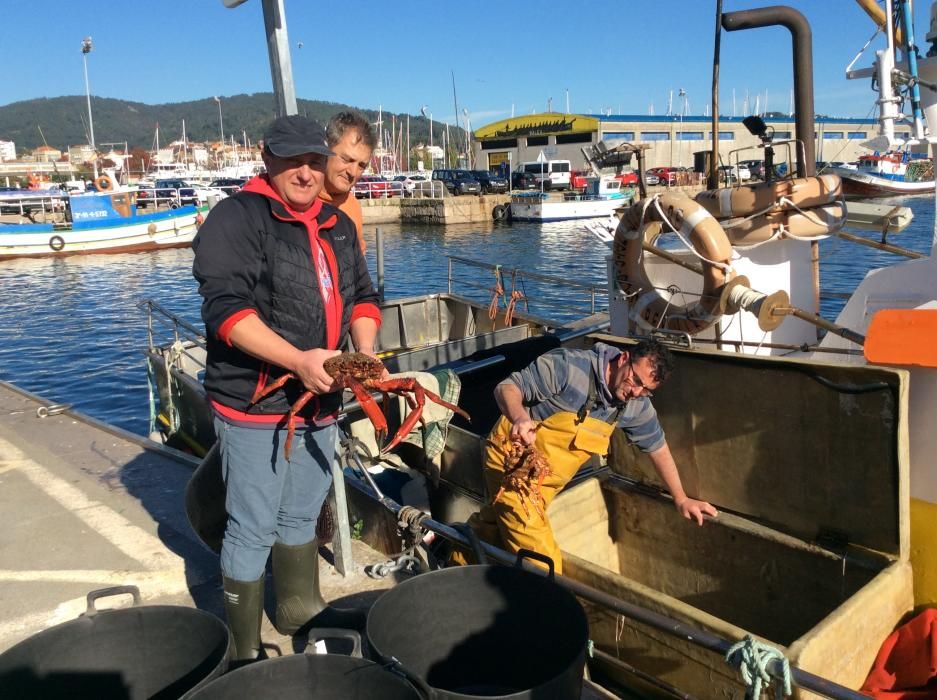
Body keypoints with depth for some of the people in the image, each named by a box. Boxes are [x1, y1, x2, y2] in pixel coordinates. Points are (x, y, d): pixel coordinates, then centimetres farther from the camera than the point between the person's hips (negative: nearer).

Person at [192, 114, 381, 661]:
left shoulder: (339, 225, 12)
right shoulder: (236, 218, -11)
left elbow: (363, 295, 14)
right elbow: (226, 307, -21)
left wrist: (366, 352, -6)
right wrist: (298, 360, -30)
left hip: (320, 400, 7)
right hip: (254, 405, -7)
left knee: (302, 514, 22)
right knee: (253, 530, 4)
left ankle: (300, 610, 41)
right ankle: (246, 652, 20)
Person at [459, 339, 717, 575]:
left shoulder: (637, 406, -7)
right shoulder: (570, 366, -27)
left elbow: (657, 446, 8)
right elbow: (507, 387, -26)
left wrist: (681, 499, 13)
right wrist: (519, 418, -47)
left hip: (548, 481, 7)